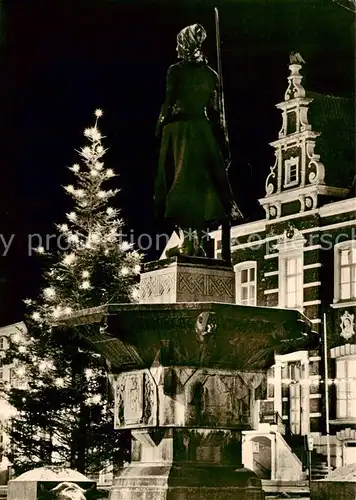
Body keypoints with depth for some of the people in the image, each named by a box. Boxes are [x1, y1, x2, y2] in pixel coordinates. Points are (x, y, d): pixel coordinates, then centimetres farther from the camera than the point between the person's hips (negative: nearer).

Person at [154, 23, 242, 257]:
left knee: (182, 183, -4)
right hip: (204, 130, 4)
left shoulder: (176, 70, -5)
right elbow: (214, 111, 8)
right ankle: (201, 241, 3)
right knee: (204, 183, 7)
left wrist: (160, 129, 2)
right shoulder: (211, 74, 8)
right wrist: (221, 141, 12)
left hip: (178, 129, -4)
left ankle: (188, 240, -12)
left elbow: (168, 104, -8)